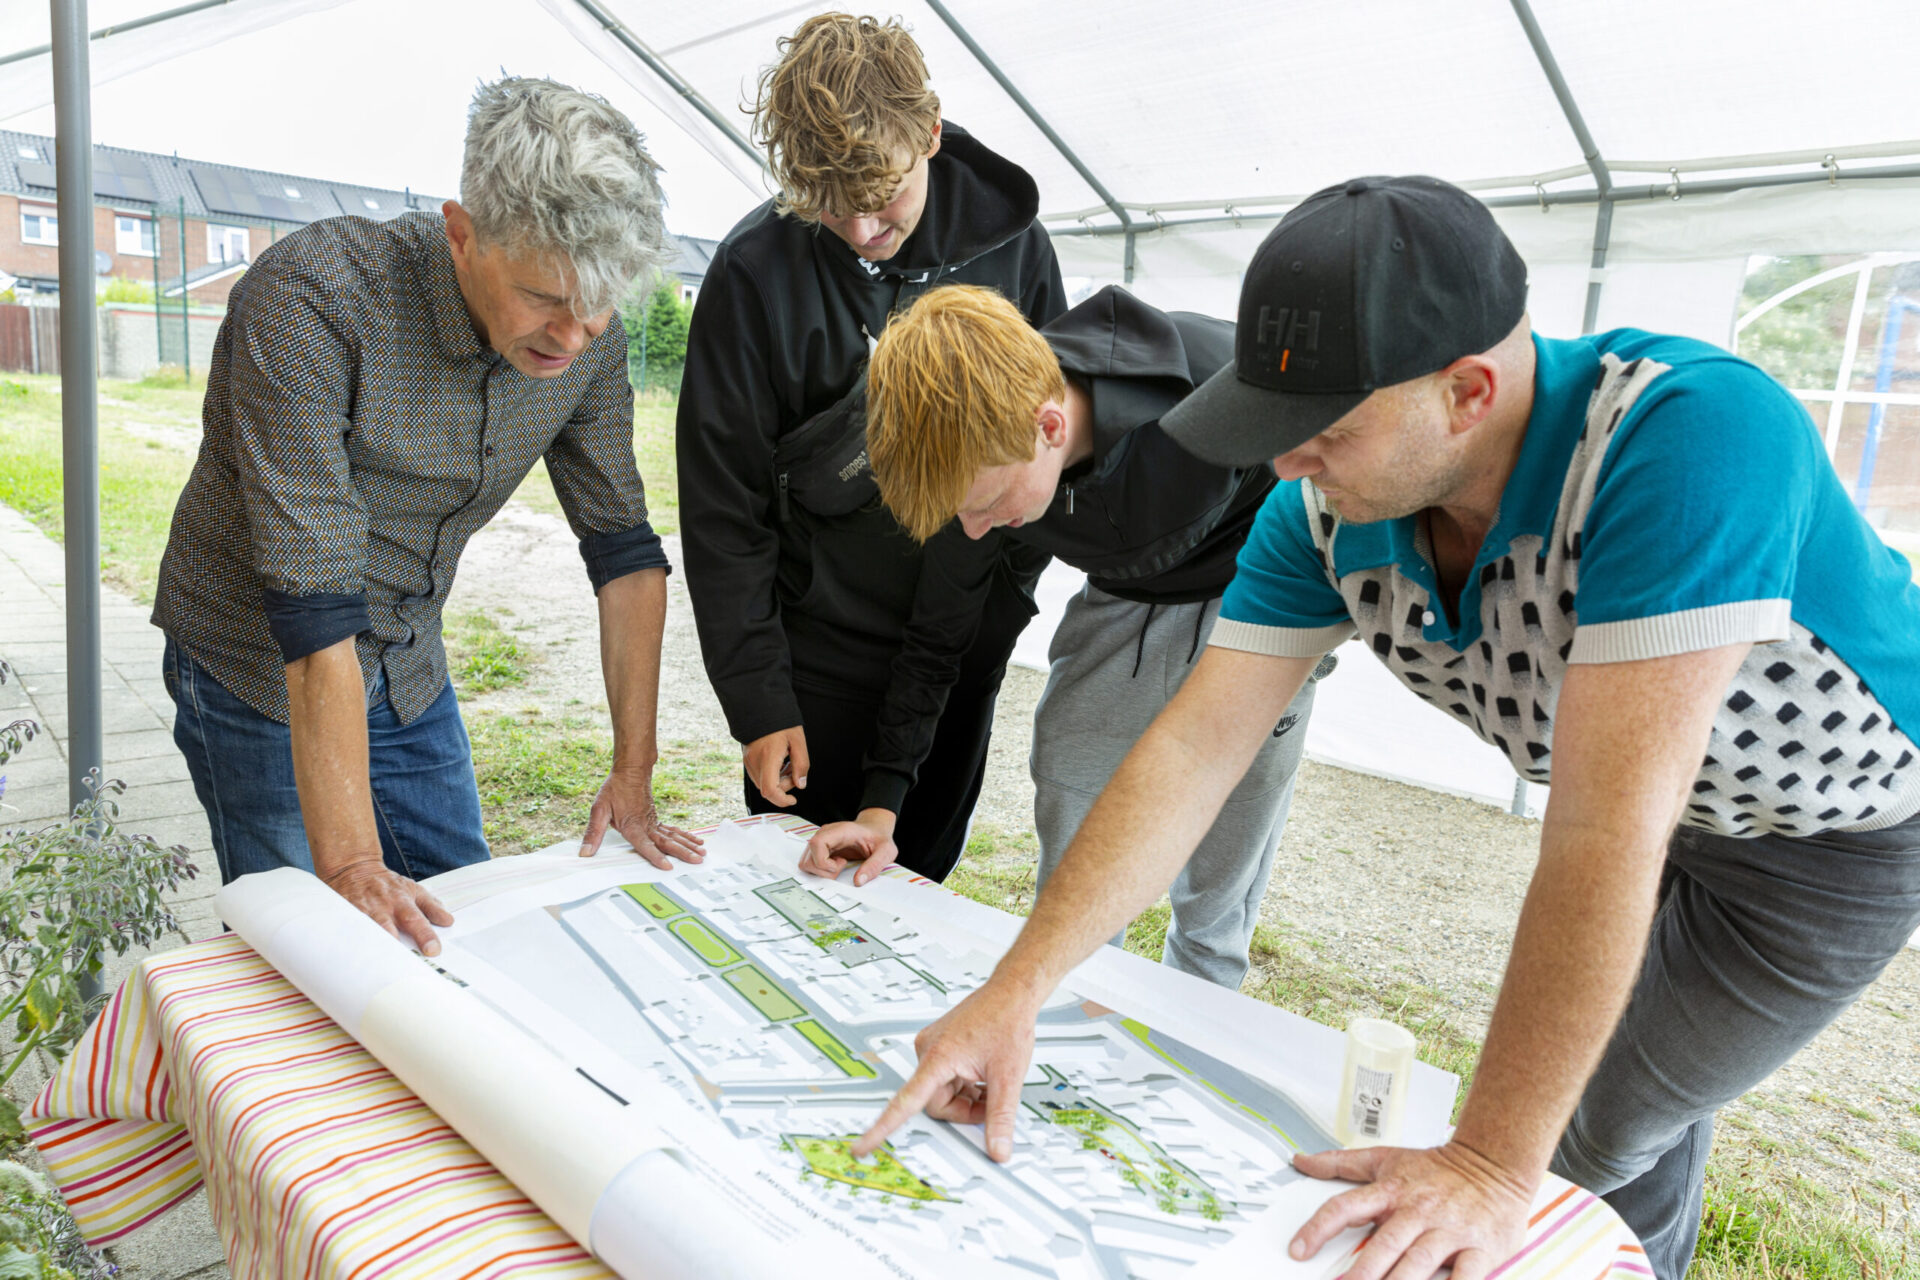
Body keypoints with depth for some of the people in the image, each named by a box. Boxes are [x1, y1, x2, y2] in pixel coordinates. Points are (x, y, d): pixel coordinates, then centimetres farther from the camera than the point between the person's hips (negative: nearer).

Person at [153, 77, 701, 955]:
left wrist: (633, 774, -7)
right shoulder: (311, 299, -30)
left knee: (460, 928, 11)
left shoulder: (588, 337, -13)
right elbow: (312, 600, -33)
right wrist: (350, 864, -33)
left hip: (412, 677, 5)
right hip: (264, 676, -5)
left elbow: (623, 548, -5)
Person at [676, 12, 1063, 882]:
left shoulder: (1011, 245, -4)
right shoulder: (757, 271, -12)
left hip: (968, 654, 3)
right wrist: (756, 701, -10)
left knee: (918, 884, 16)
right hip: (821, 659, -2)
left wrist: (1006, 596, 4)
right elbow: (722, 508, -9)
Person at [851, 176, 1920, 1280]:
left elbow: (1606, 830, -44)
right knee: (1644, 1071, 24)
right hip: (1660, 807, 5)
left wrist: (1493, 1164, -40)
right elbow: (1195, 747, -23)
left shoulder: (1692, 434, -42)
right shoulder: (1331, 506, -22)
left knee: (1599, 1131, 2)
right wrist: (1016, 991, -29)